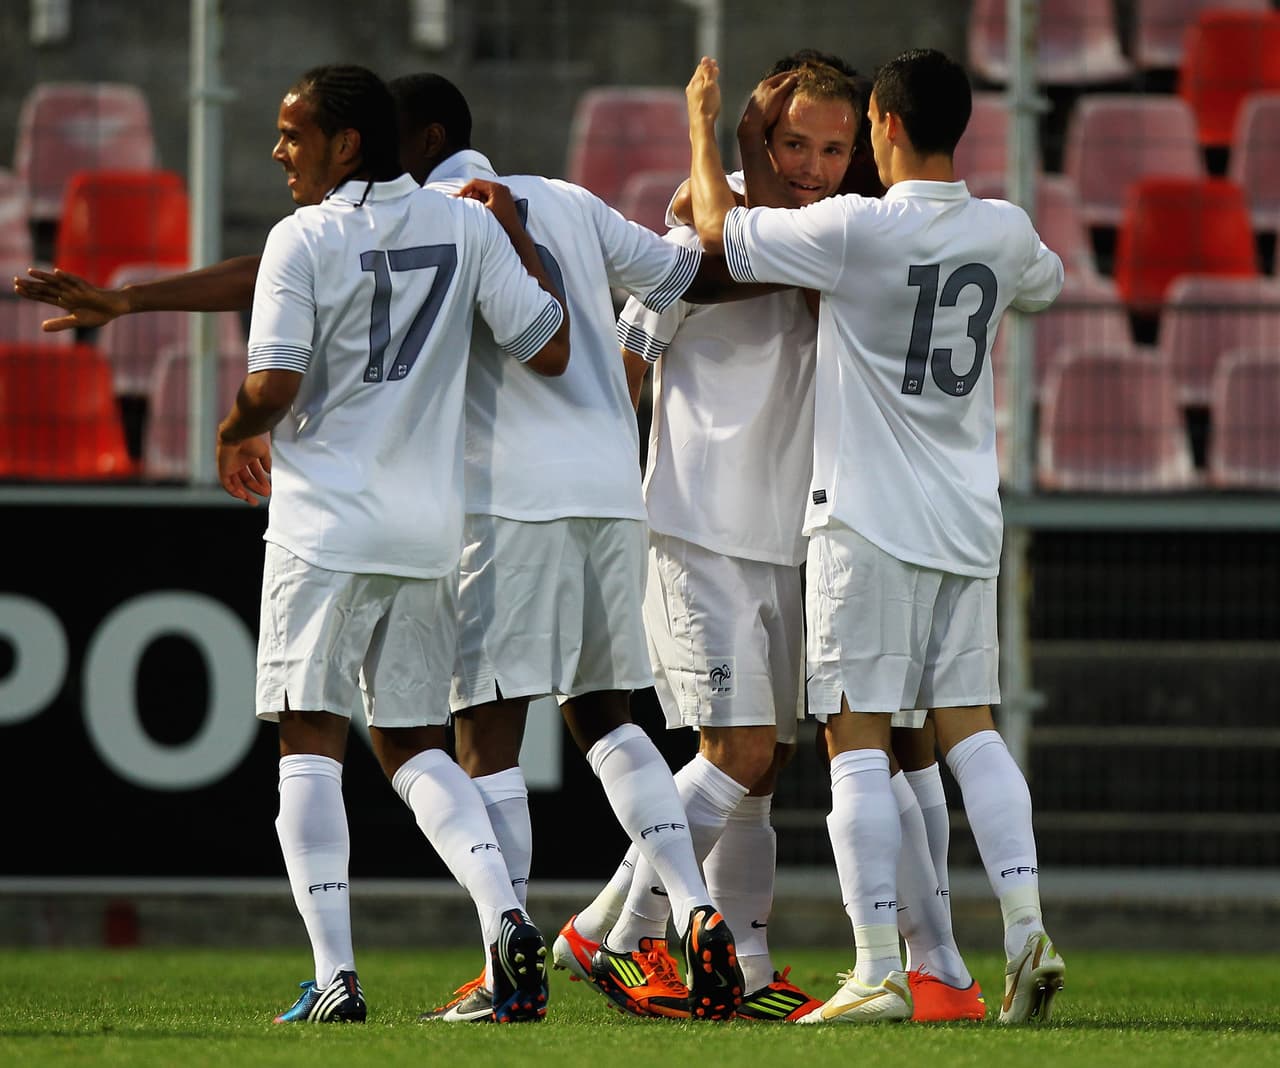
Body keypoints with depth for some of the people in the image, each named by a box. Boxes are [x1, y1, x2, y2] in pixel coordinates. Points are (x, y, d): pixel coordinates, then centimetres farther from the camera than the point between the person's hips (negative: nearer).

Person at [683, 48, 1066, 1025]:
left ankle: (879, 971, -8)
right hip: (968, 523, 5)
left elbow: (720, 231, -2)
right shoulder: (1005, 232, 4)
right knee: (968, 725, 9)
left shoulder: (856, 229, -14)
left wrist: (704, 128, 14)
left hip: (868, 522, -5)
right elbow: (1046, 282, 29)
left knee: (859, 736, -3)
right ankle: (1027, 926, -5)